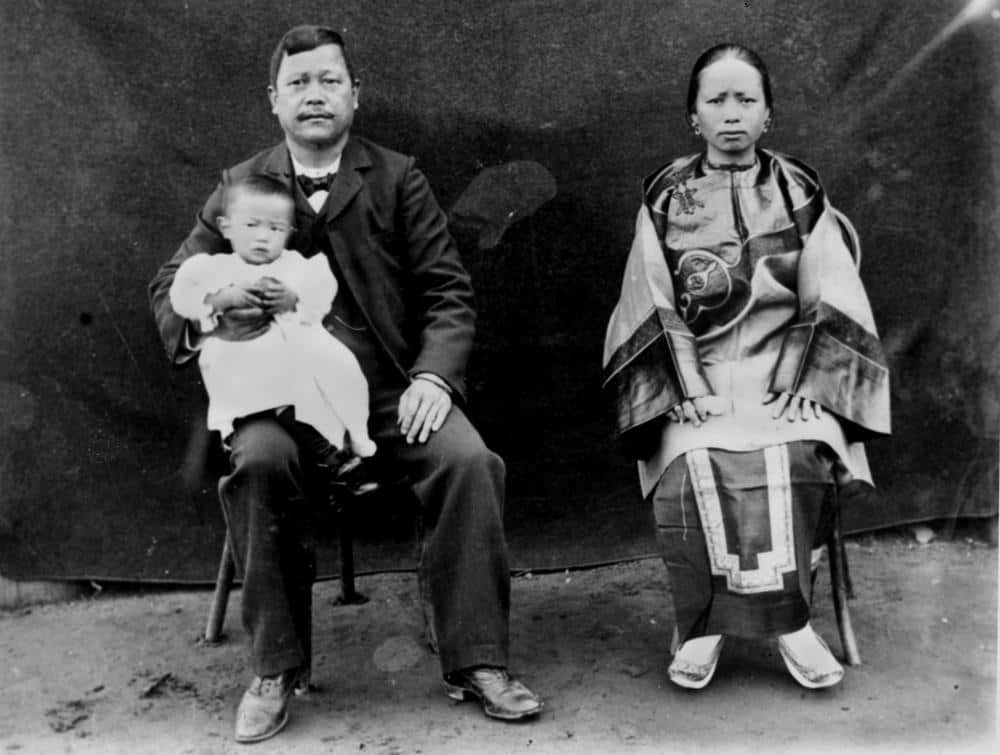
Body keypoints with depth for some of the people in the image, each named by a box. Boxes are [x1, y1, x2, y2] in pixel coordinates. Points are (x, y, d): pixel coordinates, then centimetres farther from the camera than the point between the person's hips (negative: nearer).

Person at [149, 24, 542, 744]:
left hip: (391, 382, 0)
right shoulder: (241, 186, 11)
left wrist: (432, 375, -13)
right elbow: (170, 284, 13)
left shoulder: (398, 178, 8)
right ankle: (275, 670, -13)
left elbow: (448, 290, 4)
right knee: (258, 462, -31)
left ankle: (476, 661, -11)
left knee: (468, 461, -26)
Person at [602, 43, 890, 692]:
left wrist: (803, 386, -9)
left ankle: (708, 620, -16)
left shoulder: (800, 195, 11)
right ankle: (787, 621, -16)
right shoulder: (666, 200, 10)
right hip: (696, 380, 0)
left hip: (784, 375, 1)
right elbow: (658, 311, 3)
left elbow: (830, 310, 6)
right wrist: (689, 390, -11)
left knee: (792, 455, -31)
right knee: (692, 464, -31)